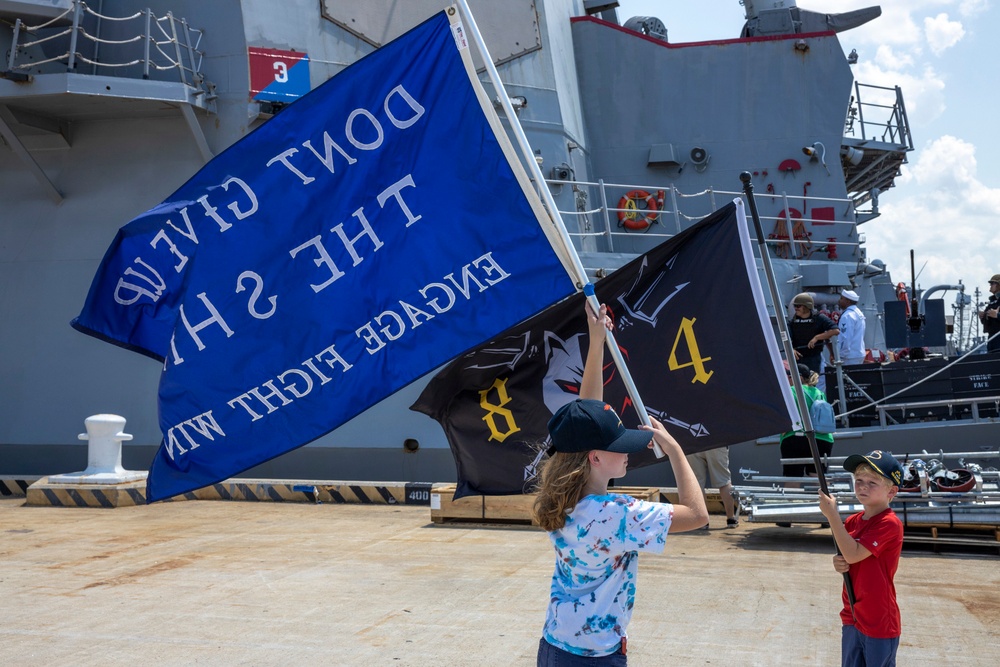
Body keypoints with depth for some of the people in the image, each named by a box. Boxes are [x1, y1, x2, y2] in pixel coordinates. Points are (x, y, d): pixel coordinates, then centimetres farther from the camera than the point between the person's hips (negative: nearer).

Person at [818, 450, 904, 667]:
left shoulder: (889, 524, -19)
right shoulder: (852, 521, 4)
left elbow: (853, 554, -27)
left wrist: (832, 514, -26)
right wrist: (839, 564, -9)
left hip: (879, 623, -7)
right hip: (852, 618, 7)